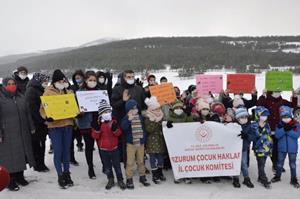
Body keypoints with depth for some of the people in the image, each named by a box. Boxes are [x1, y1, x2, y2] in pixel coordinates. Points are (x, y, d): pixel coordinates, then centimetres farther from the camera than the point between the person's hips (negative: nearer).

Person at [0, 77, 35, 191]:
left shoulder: (21, 97, 12)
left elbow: (27, 113, 16)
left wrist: (31, 127, 14)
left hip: (22, 132, 6)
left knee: (22, 153, 11)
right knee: (10, 156, -2)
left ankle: (20, 176, 25)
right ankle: (10, 180, 8)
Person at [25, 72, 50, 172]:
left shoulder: (41, 90, 17)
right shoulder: (31, 90, -10)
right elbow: (32, 108, -19)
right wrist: (42, 120, -19)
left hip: (43, 123, 8)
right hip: (35, 123, -8)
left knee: (42, 144, 11)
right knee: (36, 144, 1)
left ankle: (41, 164, 19)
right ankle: (38, 165, 10)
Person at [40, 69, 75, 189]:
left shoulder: (68, 92, 10)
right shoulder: (48, 92, -3)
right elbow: (43, 108, -5)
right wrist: (47, 116, -24)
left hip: (68, 124, 4)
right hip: (54, 126, -4)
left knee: (67, 151, 12)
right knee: (58, 152, -1)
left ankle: (67, 174, 24)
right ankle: (60, 176, 12)